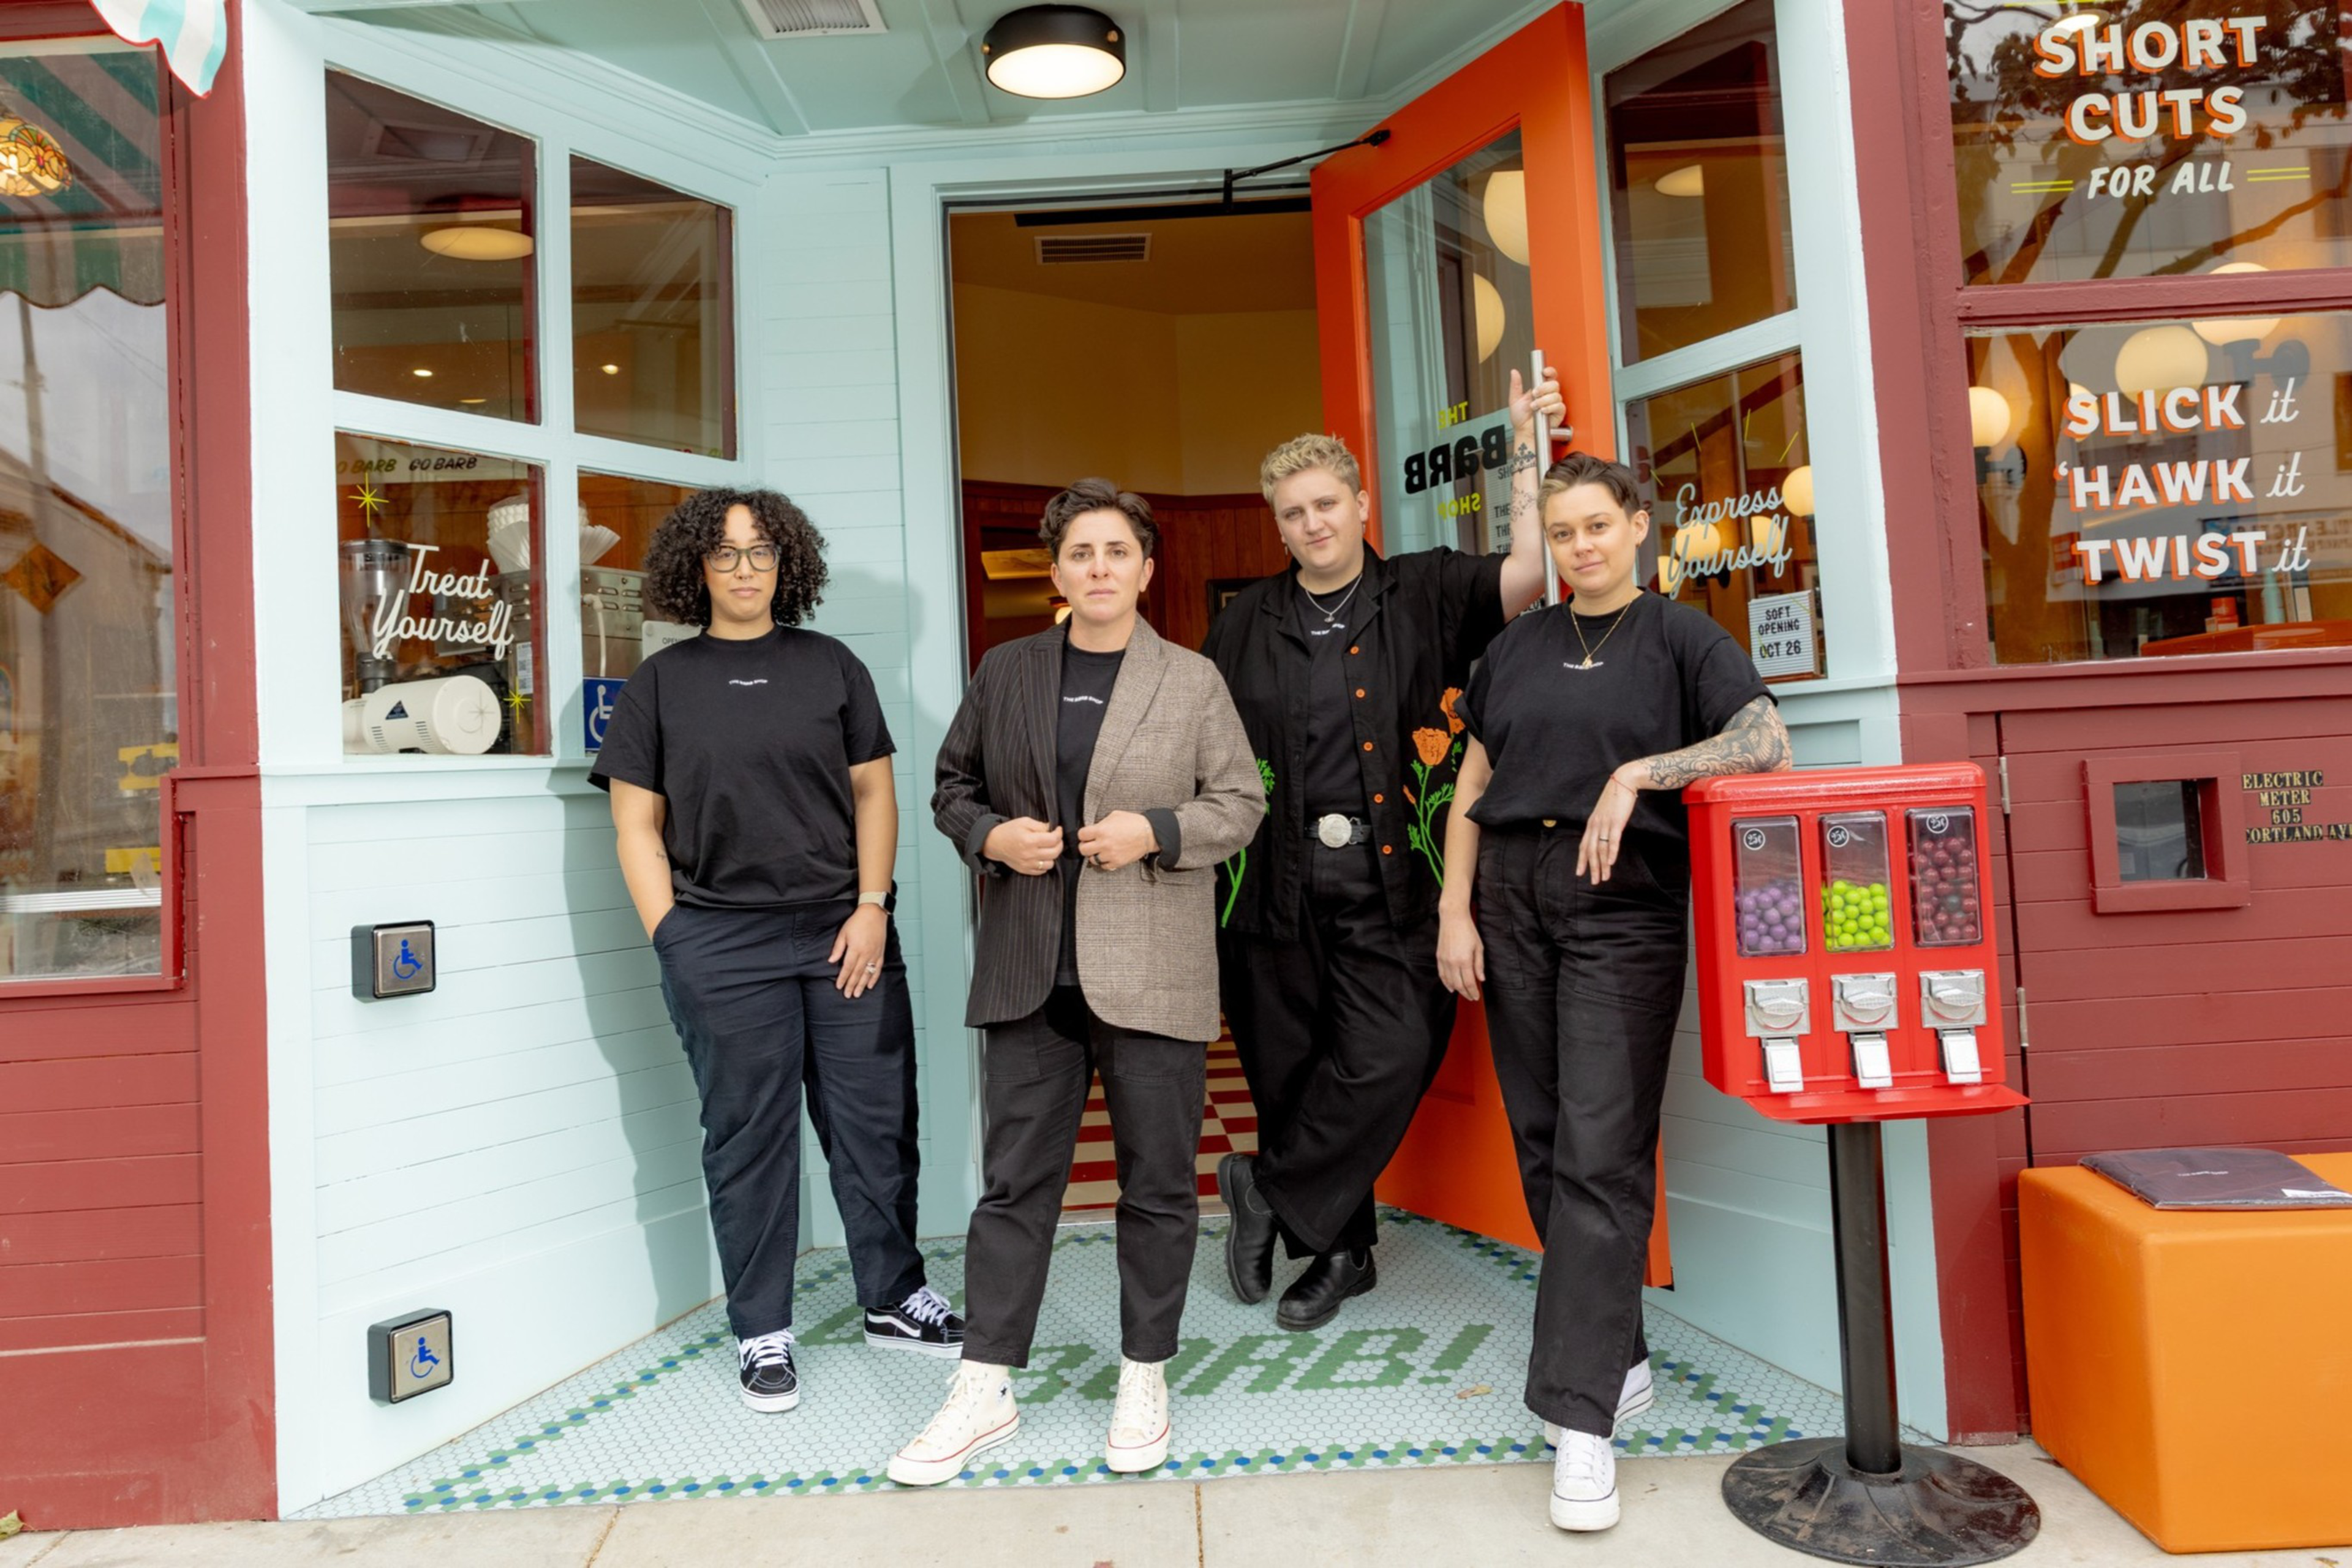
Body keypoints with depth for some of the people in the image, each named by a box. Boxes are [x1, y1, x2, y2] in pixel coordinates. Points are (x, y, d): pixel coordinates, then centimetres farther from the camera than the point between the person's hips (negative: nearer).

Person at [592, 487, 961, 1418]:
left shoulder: (831, 667, 9)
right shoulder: (660, 684, 6)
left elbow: (873, 791, 7)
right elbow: (636, 825, 4)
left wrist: (871, 907, -2)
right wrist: (673, 941, -4)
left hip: (846, 932, 1)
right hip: (722, 942, -1)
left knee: (876, 1124, 7)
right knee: (749, 1139, 7)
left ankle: (894, 1300, 25)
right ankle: (762, 1334, 21)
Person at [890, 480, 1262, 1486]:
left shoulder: (1193, 682, 3)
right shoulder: (1006, 673, 9)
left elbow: (1239, 805, 3)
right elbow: (954, 787, 15)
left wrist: (1155, 831, -14)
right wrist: (992, 836, -6)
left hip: (1151, 973, -1)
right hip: (1030, 972, 2)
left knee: (1158, 1183, 9)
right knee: (1015, 1181, 8)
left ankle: (1144, 1377, 27)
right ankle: (984, 1391, 21)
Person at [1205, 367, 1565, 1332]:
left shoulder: (1424, 594, 7)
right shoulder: (1245, 625, 13)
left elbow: (1527, 578, -9)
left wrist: (1527, 454, -8)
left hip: (1390, 882, -2)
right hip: (1278, 883, 2)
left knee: (1390, 1058, -12)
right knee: (1289, 1070, 7)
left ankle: (1271, 1195, 11)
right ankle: (1342, 1252, 26)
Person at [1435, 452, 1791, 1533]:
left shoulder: (1679, 636, 4)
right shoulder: (1518, 647, 15)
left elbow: (1765, 742, -10)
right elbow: (1472, 788, 12)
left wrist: (1638, 771, -19)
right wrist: (1455, 912, 4)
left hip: (1624, 906, -4)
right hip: (1513, 900, 4)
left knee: (1601, 1154, -8)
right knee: (1542, 1144, 8)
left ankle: (1581, 1417, -2)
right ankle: (1618, 1354, 26)